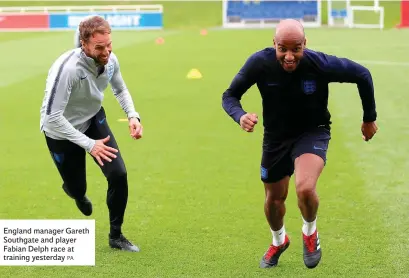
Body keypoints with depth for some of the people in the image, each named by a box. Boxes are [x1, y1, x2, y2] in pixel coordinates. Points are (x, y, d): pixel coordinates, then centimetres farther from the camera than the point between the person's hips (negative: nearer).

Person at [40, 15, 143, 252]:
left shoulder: (110, 60, -18)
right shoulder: (67, 68, -38)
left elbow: (120, 90, 6)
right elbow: (52, 117, -36)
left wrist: (133, 115, -12)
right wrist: (89, 144, -34)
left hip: (94, 120, 5)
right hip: (62, 132, -4)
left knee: (118, 174, -10)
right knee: (77, 189, 10)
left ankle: (116, 236, 10)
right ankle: (75, 190, 53)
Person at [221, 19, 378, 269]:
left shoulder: (320, 64, -28)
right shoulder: (260, 63, -25)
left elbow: (362, 75, -10)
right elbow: (230, 96, -12)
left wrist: (370, 118, -1)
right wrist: (240, 116, -34)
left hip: (313, 132, -3)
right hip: (276, 136, 3)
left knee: (305, 189, -28)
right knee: (274, 199, 16)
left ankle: (310, 233, 6)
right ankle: (279, 241, 51)